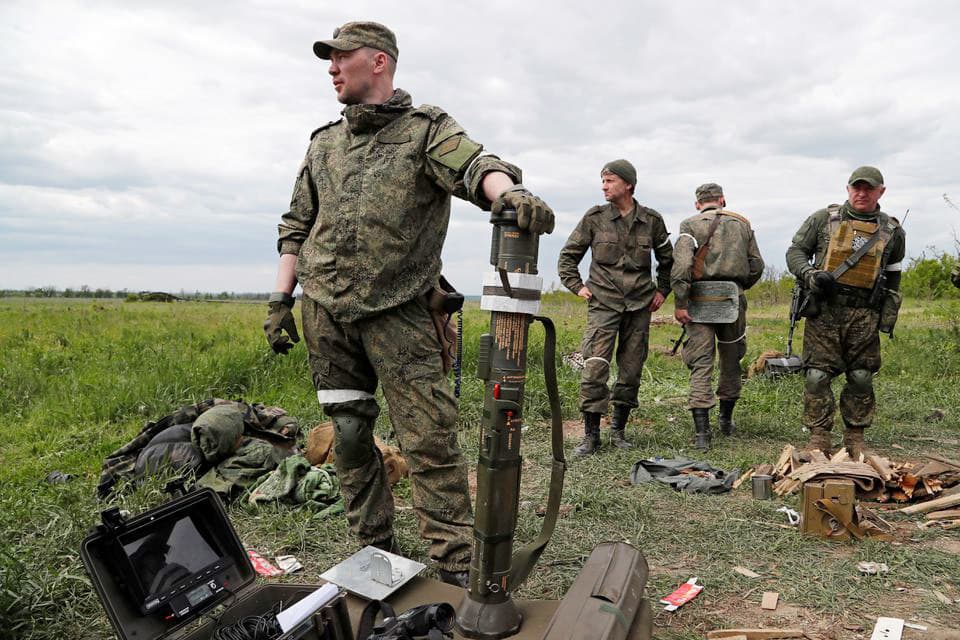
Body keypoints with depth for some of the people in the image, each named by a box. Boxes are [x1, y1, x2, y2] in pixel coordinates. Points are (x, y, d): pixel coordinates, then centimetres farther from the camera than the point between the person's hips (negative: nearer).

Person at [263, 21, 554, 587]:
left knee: (429, 435, -7)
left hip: (398, 312, -5)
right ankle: (376, 547, 26)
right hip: (324, 310, 5)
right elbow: (297, 227, 19)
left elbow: (474, 165, -20)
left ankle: (457, 563, 3)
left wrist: (509, 190, -43)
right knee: (350, 432, 10)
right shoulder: (323, 143, 16)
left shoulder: (427, 128, 1)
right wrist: (280, 298, 11)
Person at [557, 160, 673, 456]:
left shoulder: (651, 220, 5)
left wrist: (662, 290, 13)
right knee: (594, 368, -11)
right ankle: (591, 435, -3)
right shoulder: (594, 217, 1)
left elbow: (667, 259, 20)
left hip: (639, 305, 2)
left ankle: (618, 430, 22)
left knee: (631, 370, 7)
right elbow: (568, 255, 11)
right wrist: (577, 286, 2)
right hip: (603, 303, -2)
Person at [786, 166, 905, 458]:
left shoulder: (892, 231, 12)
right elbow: (795, 252, 6)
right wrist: (811, 275, -13)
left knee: (861, 379, 6)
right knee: (817, 376, -3)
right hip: (824, 310, -2)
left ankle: (855, 438, 19)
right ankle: (819, 438, 6)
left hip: (865, 316, 2)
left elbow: (893, 278, 19)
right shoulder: (824, 219, 5)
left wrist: (888, 316, 16)